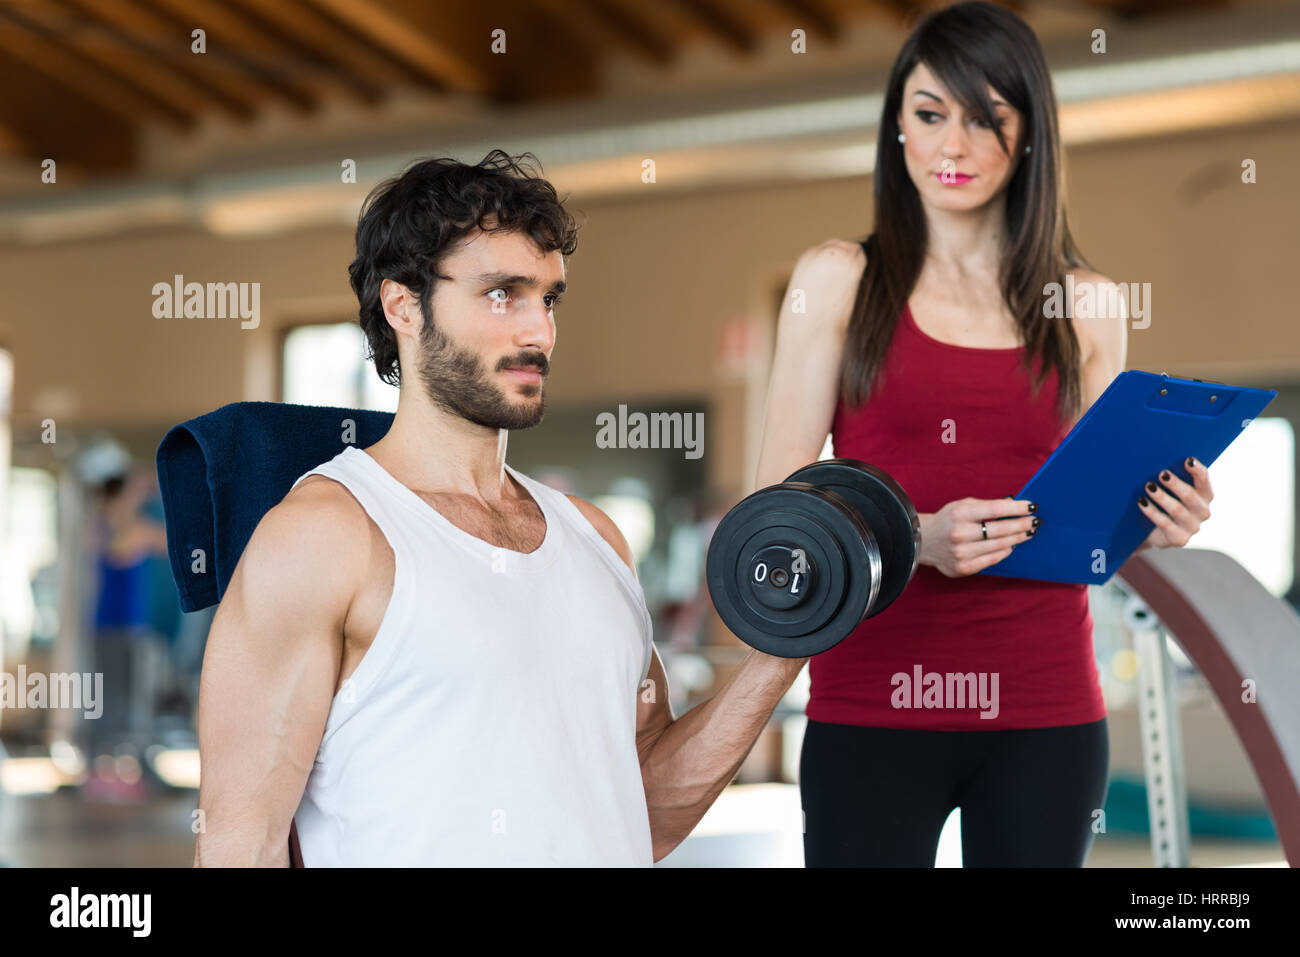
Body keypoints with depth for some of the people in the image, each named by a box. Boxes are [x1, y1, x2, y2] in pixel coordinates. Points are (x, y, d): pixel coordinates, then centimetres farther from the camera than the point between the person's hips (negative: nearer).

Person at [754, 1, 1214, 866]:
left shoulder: (1086, 306, 9)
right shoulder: (841, 279, 4)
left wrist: (1156, 526, -7)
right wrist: (917, 539, -18)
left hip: (1045, 706, 2)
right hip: (874, 702, -2)